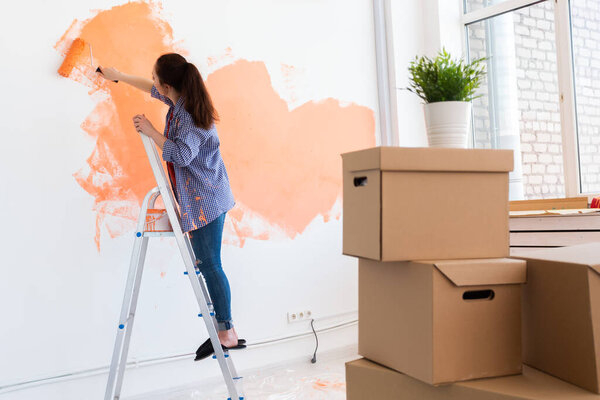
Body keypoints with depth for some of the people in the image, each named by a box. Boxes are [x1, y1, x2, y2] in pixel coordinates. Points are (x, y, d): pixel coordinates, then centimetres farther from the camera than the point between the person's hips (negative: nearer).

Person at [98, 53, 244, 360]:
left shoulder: (189, 115, -19)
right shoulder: (179, 101, 11)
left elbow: (181, 154, -28)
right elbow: (153, 90, 29)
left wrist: (150, 131, -18)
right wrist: (118, 76, 38)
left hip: (205, 199, -10)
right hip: (203, 197, 10)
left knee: (209, 264, -7)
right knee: (206, 263, 10)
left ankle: (226, 333, 1)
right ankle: (226, 331, 14)